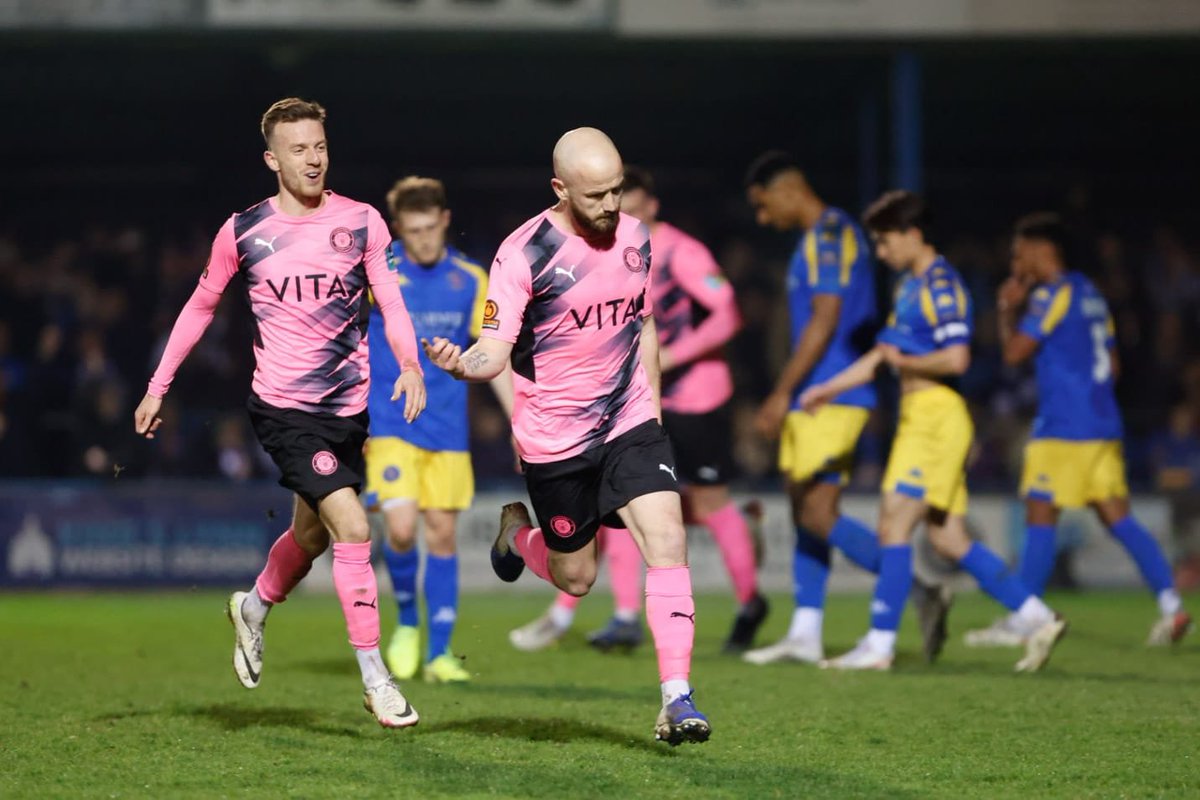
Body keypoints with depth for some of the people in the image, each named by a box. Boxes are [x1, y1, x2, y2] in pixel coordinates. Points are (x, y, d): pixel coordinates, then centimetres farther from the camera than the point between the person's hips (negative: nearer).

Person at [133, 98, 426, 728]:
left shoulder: (361, 222, 1)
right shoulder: (242, 231, -1)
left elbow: (390, 301, 0)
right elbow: (201, 306, 11)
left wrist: (410, 364, -20)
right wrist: (158, 387, 13)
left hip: (348, 408, 4)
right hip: (283, 408, -3)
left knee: (311, 535, 18)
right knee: (352, 526, -18)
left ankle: (254, 610, 51)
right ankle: (375, 680, -11)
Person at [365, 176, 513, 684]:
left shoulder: (470, 280, 3)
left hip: (447, 430, 3)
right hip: (390, 426, -3)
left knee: (442, 534, 2)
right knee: (401, 528, -16)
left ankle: (439, 652, 11)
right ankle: (407, 623, 10)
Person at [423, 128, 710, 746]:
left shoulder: (635, 237, 2)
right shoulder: (524, 254, -15)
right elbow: (495, 350, -19)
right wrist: (464, 365, -40)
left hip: (630, 424, 4)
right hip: (555, 440, -4)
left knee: (666, 536, -17)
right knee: (575, 579, 8)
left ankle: (676, 699, -15)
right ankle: (516, 531, 44)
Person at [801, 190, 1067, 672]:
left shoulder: (940, 285, -11)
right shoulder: (910, 285, 19)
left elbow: (956, 358, -21)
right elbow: (882, 355, 27)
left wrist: (905, 362, -7)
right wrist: (827, 390, 23)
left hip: (936, 415, -10)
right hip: (918, 417, 10)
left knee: (894, 523, -11)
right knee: (948, 540, 8)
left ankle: (879, 645, -10)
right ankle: (1037, 619, 11)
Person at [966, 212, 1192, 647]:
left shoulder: (1052, 296, -10)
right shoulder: (1090, 293, 18)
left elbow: (1015, 352, -14)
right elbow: (1112, 365, 22)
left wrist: (1008, 309, 1)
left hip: (1063, 428, -9)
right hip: (1103, 426, 9)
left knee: (1040, 516, -4)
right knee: (1118, 516, 6)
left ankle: (1019, 622, -2)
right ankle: (1171, 604, -2)